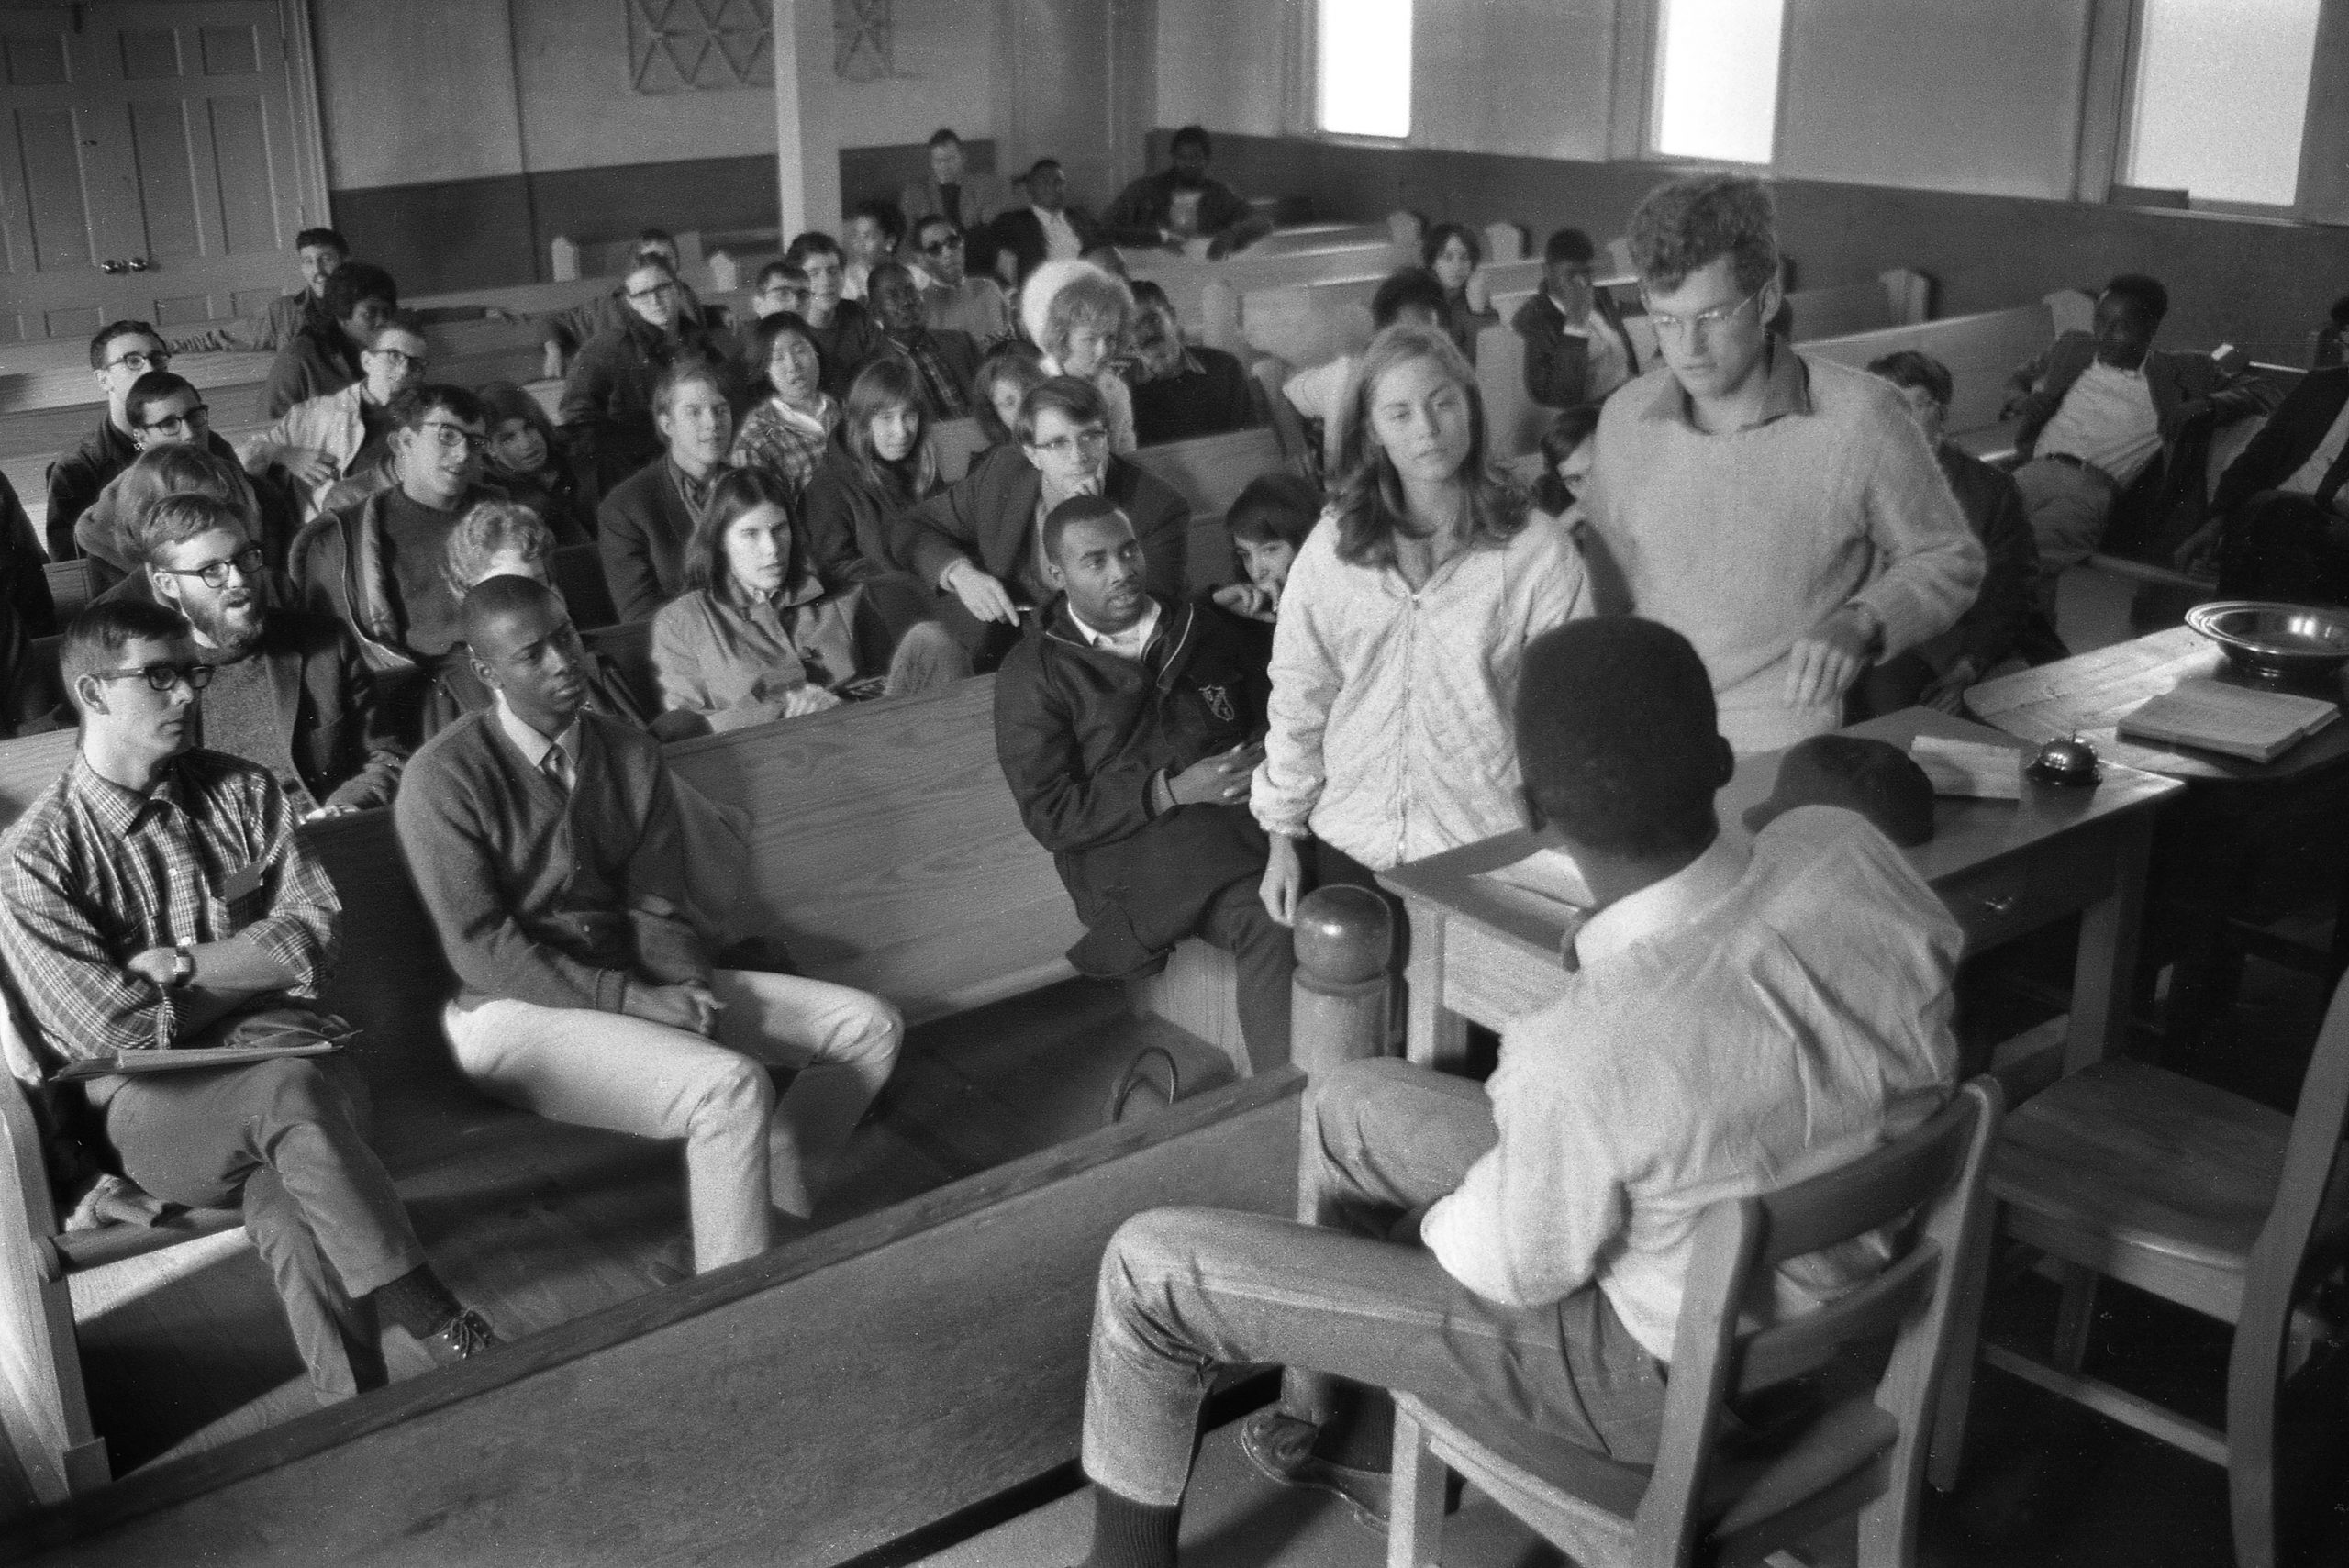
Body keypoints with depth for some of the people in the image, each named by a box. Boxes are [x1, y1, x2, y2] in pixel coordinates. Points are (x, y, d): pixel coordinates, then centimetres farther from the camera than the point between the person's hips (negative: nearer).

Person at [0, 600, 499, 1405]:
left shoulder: (241, 791, 11)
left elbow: (315, 925, 3)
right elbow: (107, 1028, -6)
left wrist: (182, 966, -7)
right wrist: (260, 965, -1)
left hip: (281, 1048, 3)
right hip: (150, 1101, -2)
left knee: (286, 1202, -33)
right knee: (292, 1090, -36)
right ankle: (433, 1322, -29)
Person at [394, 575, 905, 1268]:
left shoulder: (632, 754, 6)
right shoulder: (444, 777, -12)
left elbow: (657, 906, 5)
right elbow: (482, 950, -16)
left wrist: (690, 990, -16)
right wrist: (630, 1000, -22)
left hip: (639, 979, 7)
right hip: (517, 1008, -7)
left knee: (869, 1026, -4)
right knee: (732, 1086, -32)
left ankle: (776, 1217, -1)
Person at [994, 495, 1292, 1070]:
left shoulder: (1205, 629, 22)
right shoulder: (1033, 673, 7)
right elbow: (1048, 815, -1)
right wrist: (1173, 791, -11)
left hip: (1247, 808, 4)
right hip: (1133, 844, -4)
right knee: (1272, 923, -34)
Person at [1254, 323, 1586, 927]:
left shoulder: (1537, 550, -9)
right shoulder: (1331, 547, -1)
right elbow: (1298, 697, 5)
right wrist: (1282, 836, 7)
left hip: (1484, 853, -2)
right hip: (1349, 846, 3)